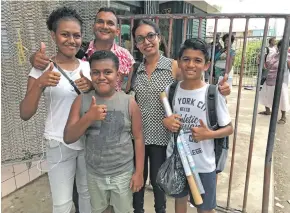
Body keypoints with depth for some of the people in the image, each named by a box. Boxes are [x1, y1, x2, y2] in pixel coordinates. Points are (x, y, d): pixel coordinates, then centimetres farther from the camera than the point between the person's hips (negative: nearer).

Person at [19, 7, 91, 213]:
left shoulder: (87, 66, 0)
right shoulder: (42, 69, -9)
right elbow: (25, 114, -11)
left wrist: (91, 87, -15)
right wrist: (40, 83, -28)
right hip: (59, 144, -3)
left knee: (88, 193, 19)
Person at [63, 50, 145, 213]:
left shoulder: (129, 102, -13)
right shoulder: (81, 101, -8)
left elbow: (138, 138, -7)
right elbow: (68, 138, -9)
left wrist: (139, 172, -6)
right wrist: (88, 118, -25)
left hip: (123, 173, -2)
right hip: (94, 173, 2)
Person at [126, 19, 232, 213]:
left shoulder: (174, 67, -8)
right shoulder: (134, 70, 1)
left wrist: (218, 90, -27)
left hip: (161, 136, -2)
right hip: (136, 135, 2)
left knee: (158, 180, 19)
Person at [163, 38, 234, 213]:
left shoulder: (213, 94, -15)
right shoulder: (171, 90, -6)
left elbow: (229, 128, -7)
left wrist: (208, 134, -25)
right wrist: (166, 121, -14)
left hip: (203, 164, -3)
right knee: (180, 198, 26)